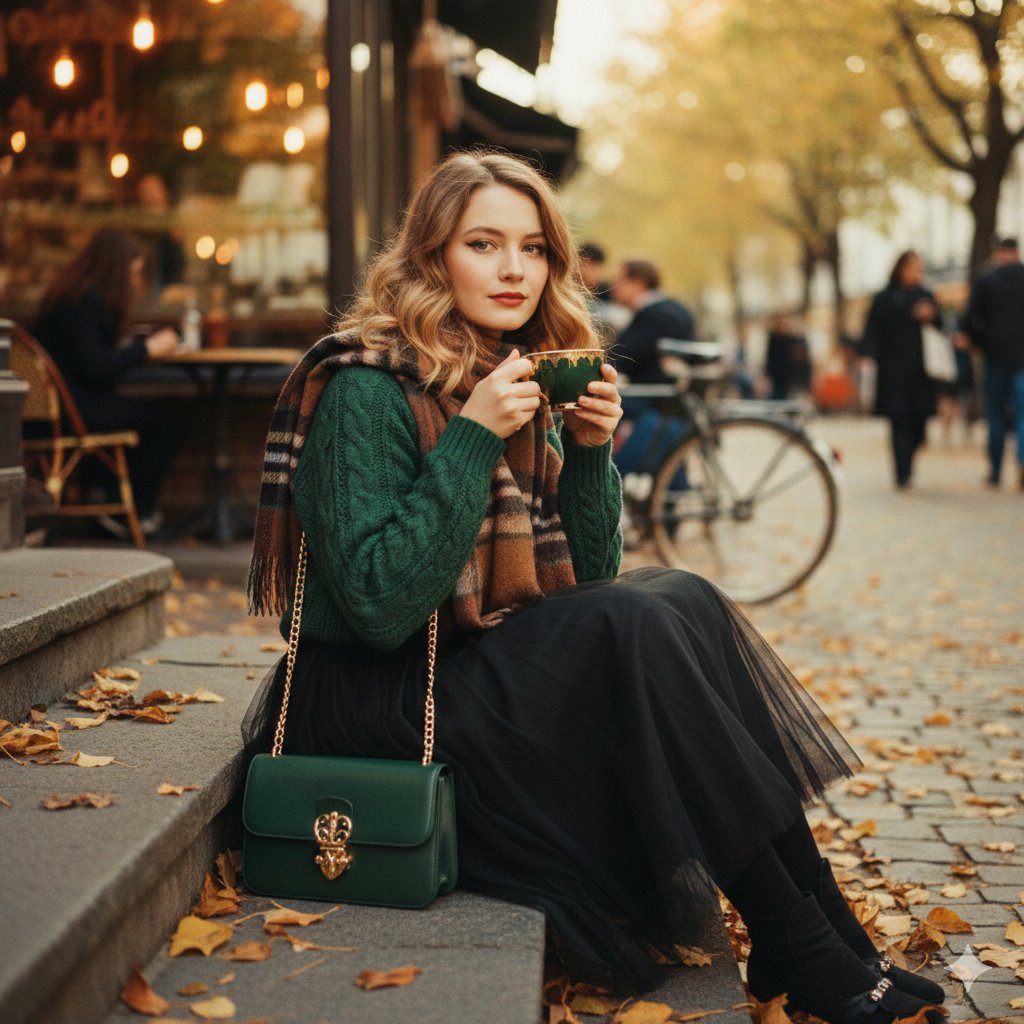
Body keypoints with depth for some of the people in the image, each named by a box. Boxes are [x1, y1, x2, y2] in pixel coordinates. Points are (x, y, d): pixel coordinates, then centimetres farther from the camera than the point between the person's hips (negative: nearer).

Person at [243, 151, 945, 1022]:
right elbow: (381, 607, -24)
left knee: (686, 600, -12)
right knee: (634, 627, -24)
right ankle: (800, 951, -17)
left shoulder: (522, 380, 8)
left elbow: (586, 577, 9)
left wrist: (590, 451, -7)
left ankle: (831, 940, -12)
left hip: (480, 658, 8)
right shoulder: (368, 388, -15)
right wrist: (471, 439, -24)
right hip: (371, 694, -7)